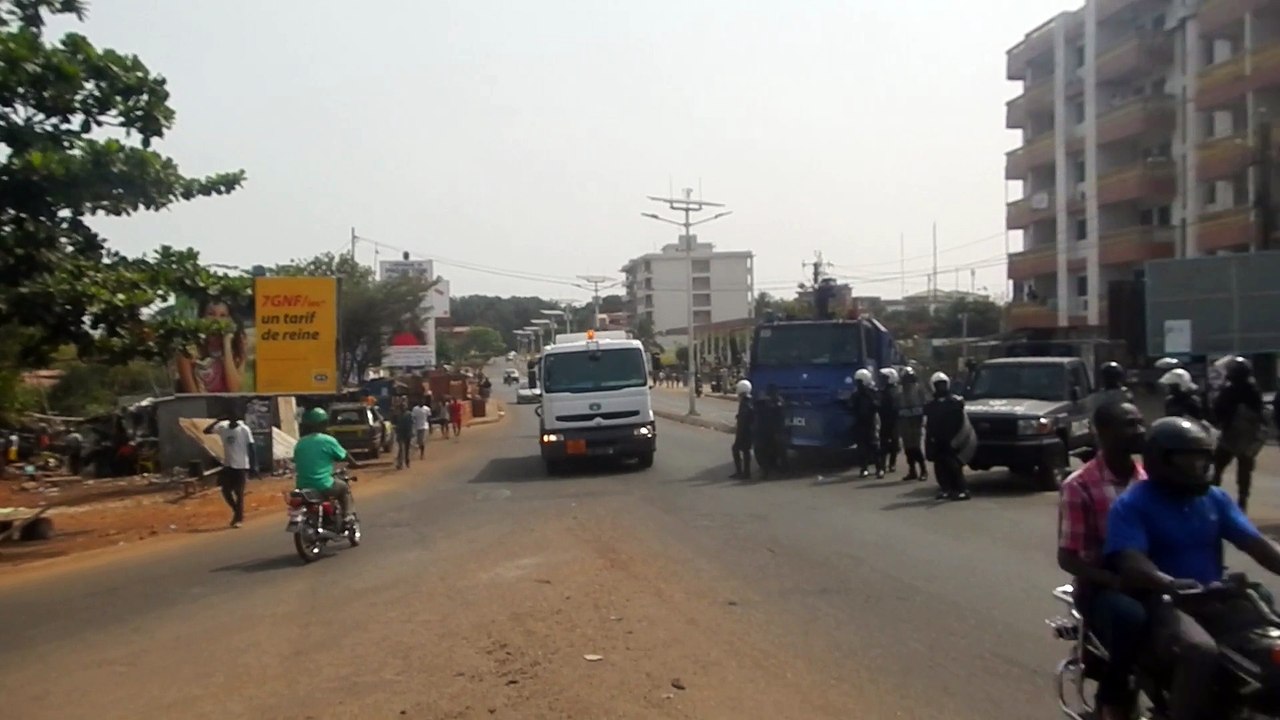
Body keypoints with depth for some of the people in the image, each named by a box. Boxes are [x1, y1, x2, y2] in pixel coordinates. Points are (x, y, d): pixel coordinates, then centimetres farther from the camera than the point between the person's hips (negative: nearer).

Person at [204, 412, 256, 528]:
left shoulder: (244, 429, -10)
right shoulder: (223, 427, 1)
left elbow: (250, 447, -8)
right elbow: (206, 431, -3)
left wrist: (253, 465, -11)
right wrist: (218, 420, -11)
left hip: (241, 465, -4)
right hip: (227, 465, 4)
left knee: (239, 493, 0)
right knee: (226, 491, 6)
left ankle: (239, 518, 11)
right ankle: (237, 512, 28)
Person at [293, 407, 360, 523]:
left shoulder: (300, 443, 7)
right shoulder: (328, 440, -8)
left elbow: (296, 463, 16)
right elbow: (344, 457, 3)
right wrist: (354, 464, 23)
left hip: (303, 487, 5)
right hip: (323, 486, -5)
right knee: (344, 488, 22)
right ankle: (348, 515, 7)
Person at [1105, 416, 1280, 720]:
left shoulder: (1215, 497, 13)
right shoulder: (1132, 504, -7)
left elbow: (1256, 543, 5)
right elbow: (1131, 564, -20)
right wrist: (1173, 584, -40)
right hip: (1162, 602, -6)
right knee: (1200, 652, -35)